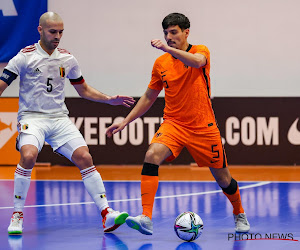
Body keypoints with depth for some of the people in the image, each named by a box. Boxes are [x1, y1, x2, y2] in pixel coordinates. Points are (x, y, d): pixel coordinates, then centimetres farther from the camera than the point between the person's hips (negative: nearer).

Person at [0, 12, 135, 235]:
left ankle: (106, 214, -12)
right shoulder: (25, 57, -4)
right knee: (28, 156, -31)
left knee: (84, 157, -14)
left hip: (59, 118, 4)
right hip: (31, 117, -4)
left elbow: (83, 90, 22)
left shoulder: (67, 59, 9)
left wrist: (109, 99, 10)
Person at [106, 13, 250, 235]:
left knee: (223, 179, 8)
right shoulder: (161, 63, 5)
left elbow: (197, 62, -32)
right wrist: (125, 122, 12)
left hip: (203, 128, -2)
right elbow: (149, 97, 16)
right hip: (173, 124, 2)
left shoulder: (200, 51, -5)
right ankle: (146, 219, -33)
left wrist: (169, 49, -44)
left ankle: (239, 214, 40)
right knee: (152, 155, -28)